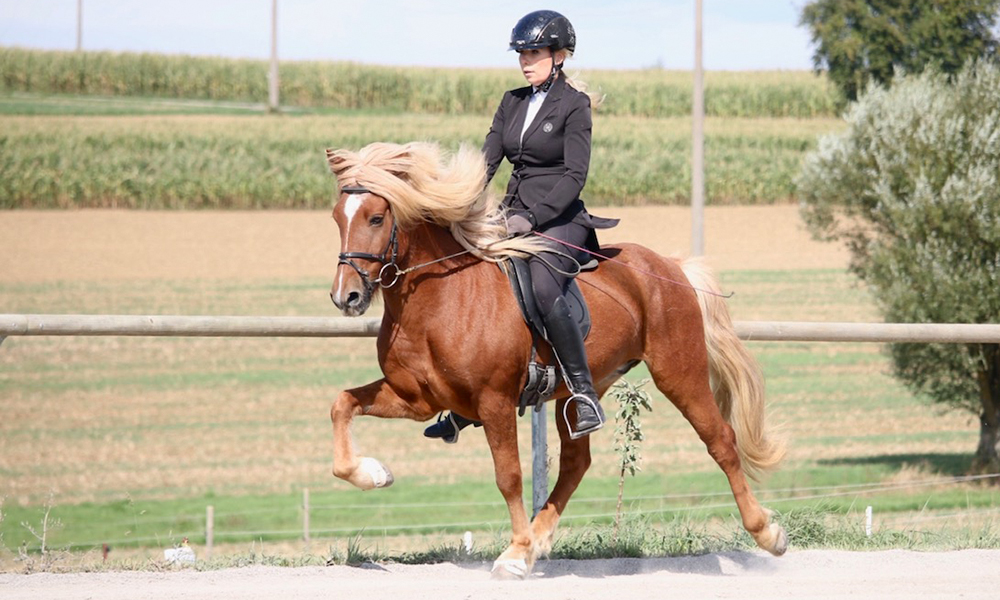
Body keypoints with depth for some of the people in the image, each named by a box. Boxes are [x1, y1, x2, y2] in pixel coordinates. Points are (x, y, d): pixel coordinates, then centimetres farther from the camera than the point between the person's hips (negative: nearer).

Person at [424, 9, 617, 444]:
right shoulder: (513, 102, 15)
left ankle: (586, 396, -31)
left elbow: (575, 175, -13)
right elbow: (488, 160, 12)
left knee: (543, 288, -34)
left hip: (560, 219, -8)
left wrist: (532, 217, -23)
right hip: (515, 218, 8)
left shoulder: (574, 106, -5)